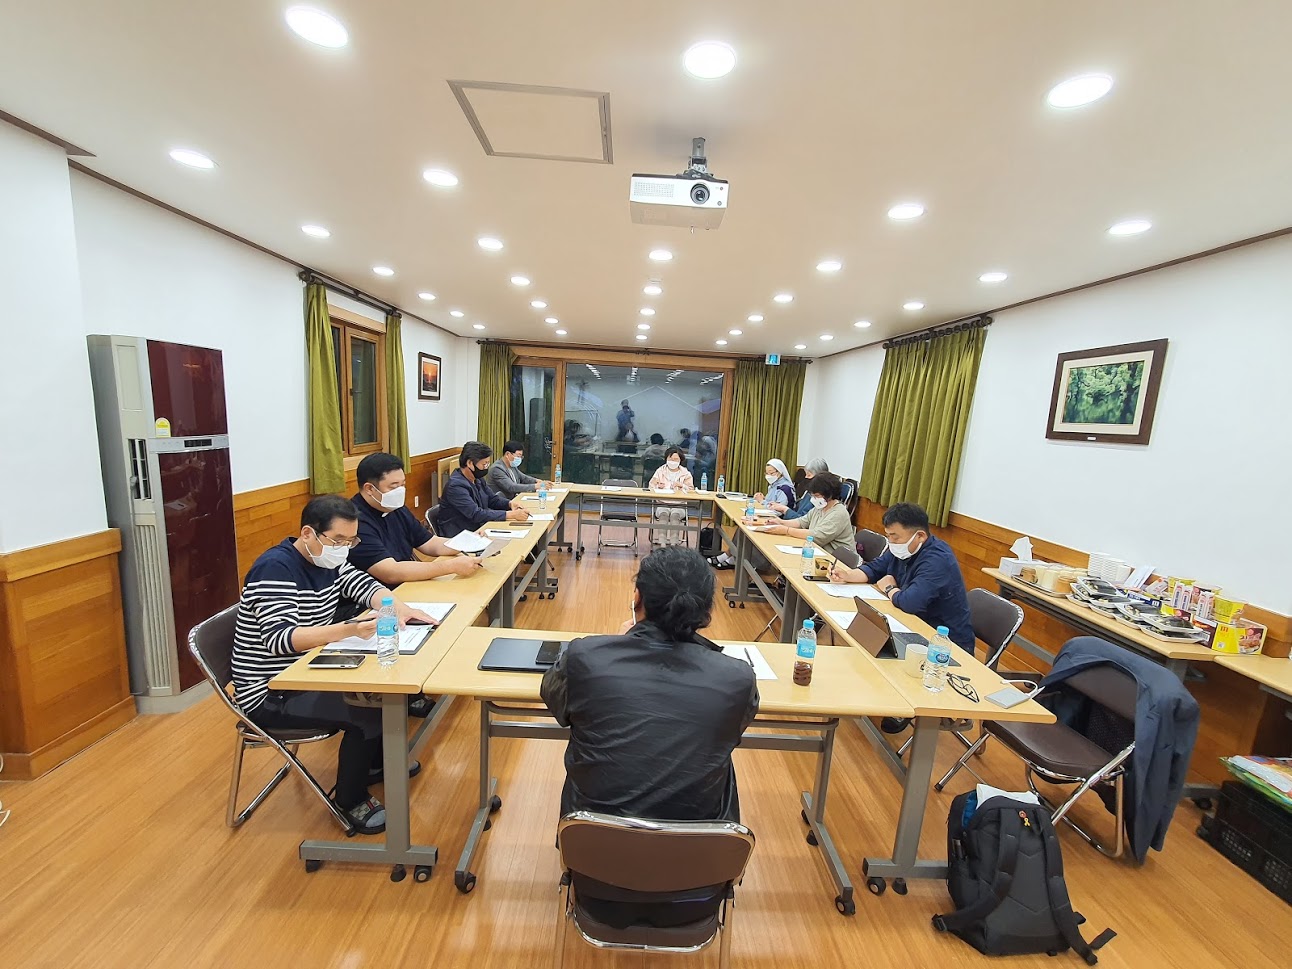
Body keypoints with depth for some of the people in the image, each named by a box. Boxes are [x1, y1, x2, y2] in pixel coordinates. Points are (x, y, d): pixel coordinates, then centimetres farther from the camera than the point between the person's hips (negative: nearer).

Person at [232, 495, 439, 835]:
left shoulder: (328, 560, 1)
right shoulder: (275, 569, -24)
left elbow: (365, 585, 1)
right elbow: (280, 638, -33)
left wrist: (399, 608, -20)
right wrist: (349, 629, -47)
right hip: (270, 695, -9)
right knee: (367, 714, -23)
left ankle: (375, 761, 28)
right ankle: (351, 800, 4)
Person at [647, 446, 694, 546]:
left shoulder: (686, 473, 10)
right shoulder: (660, 471, 12)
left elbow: (691, 490, 4)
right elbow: (651, 486, 7)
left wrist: (681, 485, -14)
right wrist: (658, 486, -15)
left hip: (679, 505, 0)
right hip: (662, 503, 1)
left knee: (675, 515, -33)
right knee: (663, 514, -32)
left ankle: (673, 544, -38)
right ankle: (662, 544, -39)